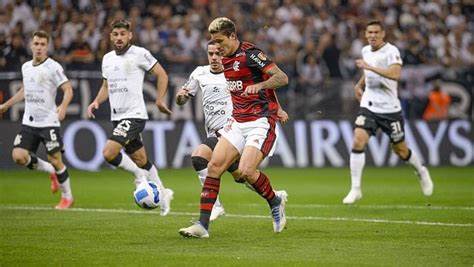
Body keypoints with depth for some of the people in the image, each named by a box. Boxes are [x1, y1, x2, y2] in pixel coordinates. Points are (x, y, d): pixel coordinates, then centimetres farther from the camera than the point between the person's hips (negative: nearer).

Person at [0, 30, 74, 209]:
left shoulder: (53, 67, -8)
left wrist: (63, 106, -31)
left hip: (49, 122, -6)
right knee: (18, 156, -8)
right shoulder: (26, 67, 11)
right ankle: (51, 172, 16)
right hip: (29, 122, 6)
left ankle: (67, 197, 13)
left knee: (55, 160, -7)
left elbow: (68, 90, -13)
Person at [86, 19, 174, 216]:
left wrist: (160, 100, -9)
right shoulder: (107, 58, 12)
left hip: (134, 115, -7)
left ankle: (139, 175, 2)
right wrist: (96, 101, 5)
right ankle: (162, 193, 31)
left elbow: (161, 74, -3)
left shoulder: (139, 54, -8)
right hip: (117, 117, 7)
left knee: (109, 153, -21)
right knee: (141, 160, 15)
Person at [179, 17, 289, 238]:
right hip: (238, 121, 8)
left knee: (246, 171, -20)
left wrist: (259, 85, -34)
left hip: (260, 121, -8)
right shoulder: (226, 60, 13)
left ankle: (275, 201, 10)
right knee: (214, 166, -6)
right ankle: (202, 224, -6)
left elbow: (282, 78, -18)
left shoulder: (250, 54, -13)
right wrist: (276, 107, 28)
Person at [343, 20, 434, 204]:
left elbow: (396, 74, -34)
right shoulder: (366, 51, 8)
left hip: (389, 108, -4)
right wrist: (360, 85, 20)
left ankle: (421, 172, 41)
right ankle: (355, 189, -12)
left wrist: (369, 67, -37)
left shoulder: (391, 51, -15)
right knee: (358, 141, -17)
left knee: (400, 150, 9)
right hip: (368, 106, 4)